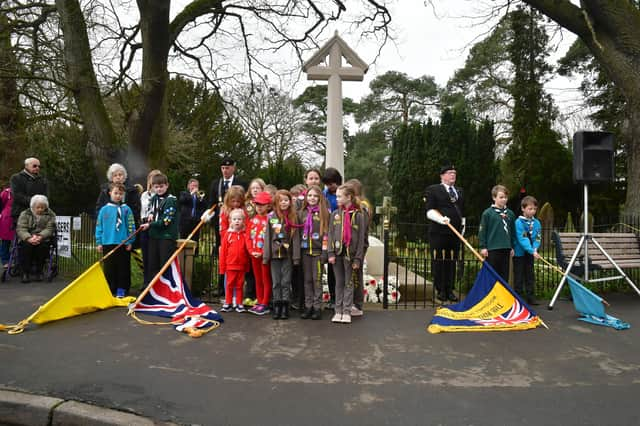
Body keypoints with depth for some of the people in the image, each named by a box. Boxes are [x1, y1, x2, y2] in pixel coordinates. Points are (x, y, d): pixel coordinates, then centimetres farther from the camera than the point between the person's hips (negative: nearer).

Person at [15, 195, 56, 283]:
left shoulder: (50, 215, 5)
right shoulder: (25, 214, 6)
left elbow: (49, 229, -6)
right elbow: (20, 228, -6)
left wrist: (40, 237, -25)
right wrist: (29, 238, -25)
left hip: (43, 239, 0)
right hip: (27, 239, 1)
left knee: (43, 246, -31)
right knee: (26, 245, -30)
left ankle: (38, 271, -15)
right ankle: (25, 273, -20)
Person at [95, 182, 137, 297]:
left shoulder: (126, 209, 0)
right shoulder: (104, 209, 5)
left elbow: (131, 226, -1)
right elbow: (99, 227, 7)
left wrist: (130, 241, -5)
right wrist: (99, 242, 4)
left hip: (123, 244, -2)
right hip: (108, 243, 2)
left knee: (123, 268, 4)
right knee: (109, 268, 9)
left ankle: (121, 289, 13)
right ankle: (110, 289, 20)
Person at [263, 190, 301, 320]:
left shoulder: (293, 217, 1)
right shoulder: (271, 217, 3)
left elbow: (295, 237, -1)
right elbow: (267, 237, 2)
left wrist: (296, 256, -6)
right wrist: (266, 255, -3)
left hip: (287, 254, -1)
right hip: (275, 254, 1)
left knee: (286, 282, 4)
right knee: (276, 282, 7)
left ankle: (285, 308, 11)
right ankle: (277, 307, 15)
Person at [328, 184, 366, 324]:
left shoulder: (358, 215, -4)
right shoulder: (335, 214, 5)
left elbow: (361, 238, -4)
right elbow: (330, 234, 4)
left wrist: (358, 258, -8)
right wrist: (331, 253, -6)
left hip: (350, 253, -3)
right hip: (337, 252, 3)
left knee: (348, 283, 5)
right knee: (339, 282, 9)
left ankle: (347, 312, 12)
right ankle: (338, 311, 16)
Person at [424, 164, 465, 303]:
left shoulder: (460, 191, 21)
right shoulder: (432, 190, 2)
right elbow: (430, 211, -6)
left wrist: (462, 224, 18)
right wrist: (441, 219, -20)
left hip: (455, 233, 5)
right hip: (438, 232, -5)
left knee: (452, 263, 7)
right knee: (439, 262, -2)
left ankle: (450, 290, 14)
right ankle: (440, 291, 7)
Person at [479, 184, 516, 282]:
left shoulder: (510, 214, 9)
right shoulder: (487, 213, -5)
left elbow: (512, 232, 16)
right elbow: (482, 231, -4)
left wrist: (512, 247, 15)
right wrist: (483, 247, -7)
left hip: (506, 249, 5)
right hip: (492, 249, -5)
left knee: (504, 274, 11)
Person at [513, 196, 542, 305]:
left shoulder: (537, 223, 2)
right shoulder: (519, 222, -16)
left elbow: (537, 238, 3)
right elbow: (522, 239, -23)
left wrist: (535, 248, -16)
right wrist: (532, 251, -30)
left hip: (530, 254, 5)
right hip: (519, 253, -5)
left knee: (530, 275, 12)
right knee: (519, 276, 4)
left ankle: (530, 296, 20)